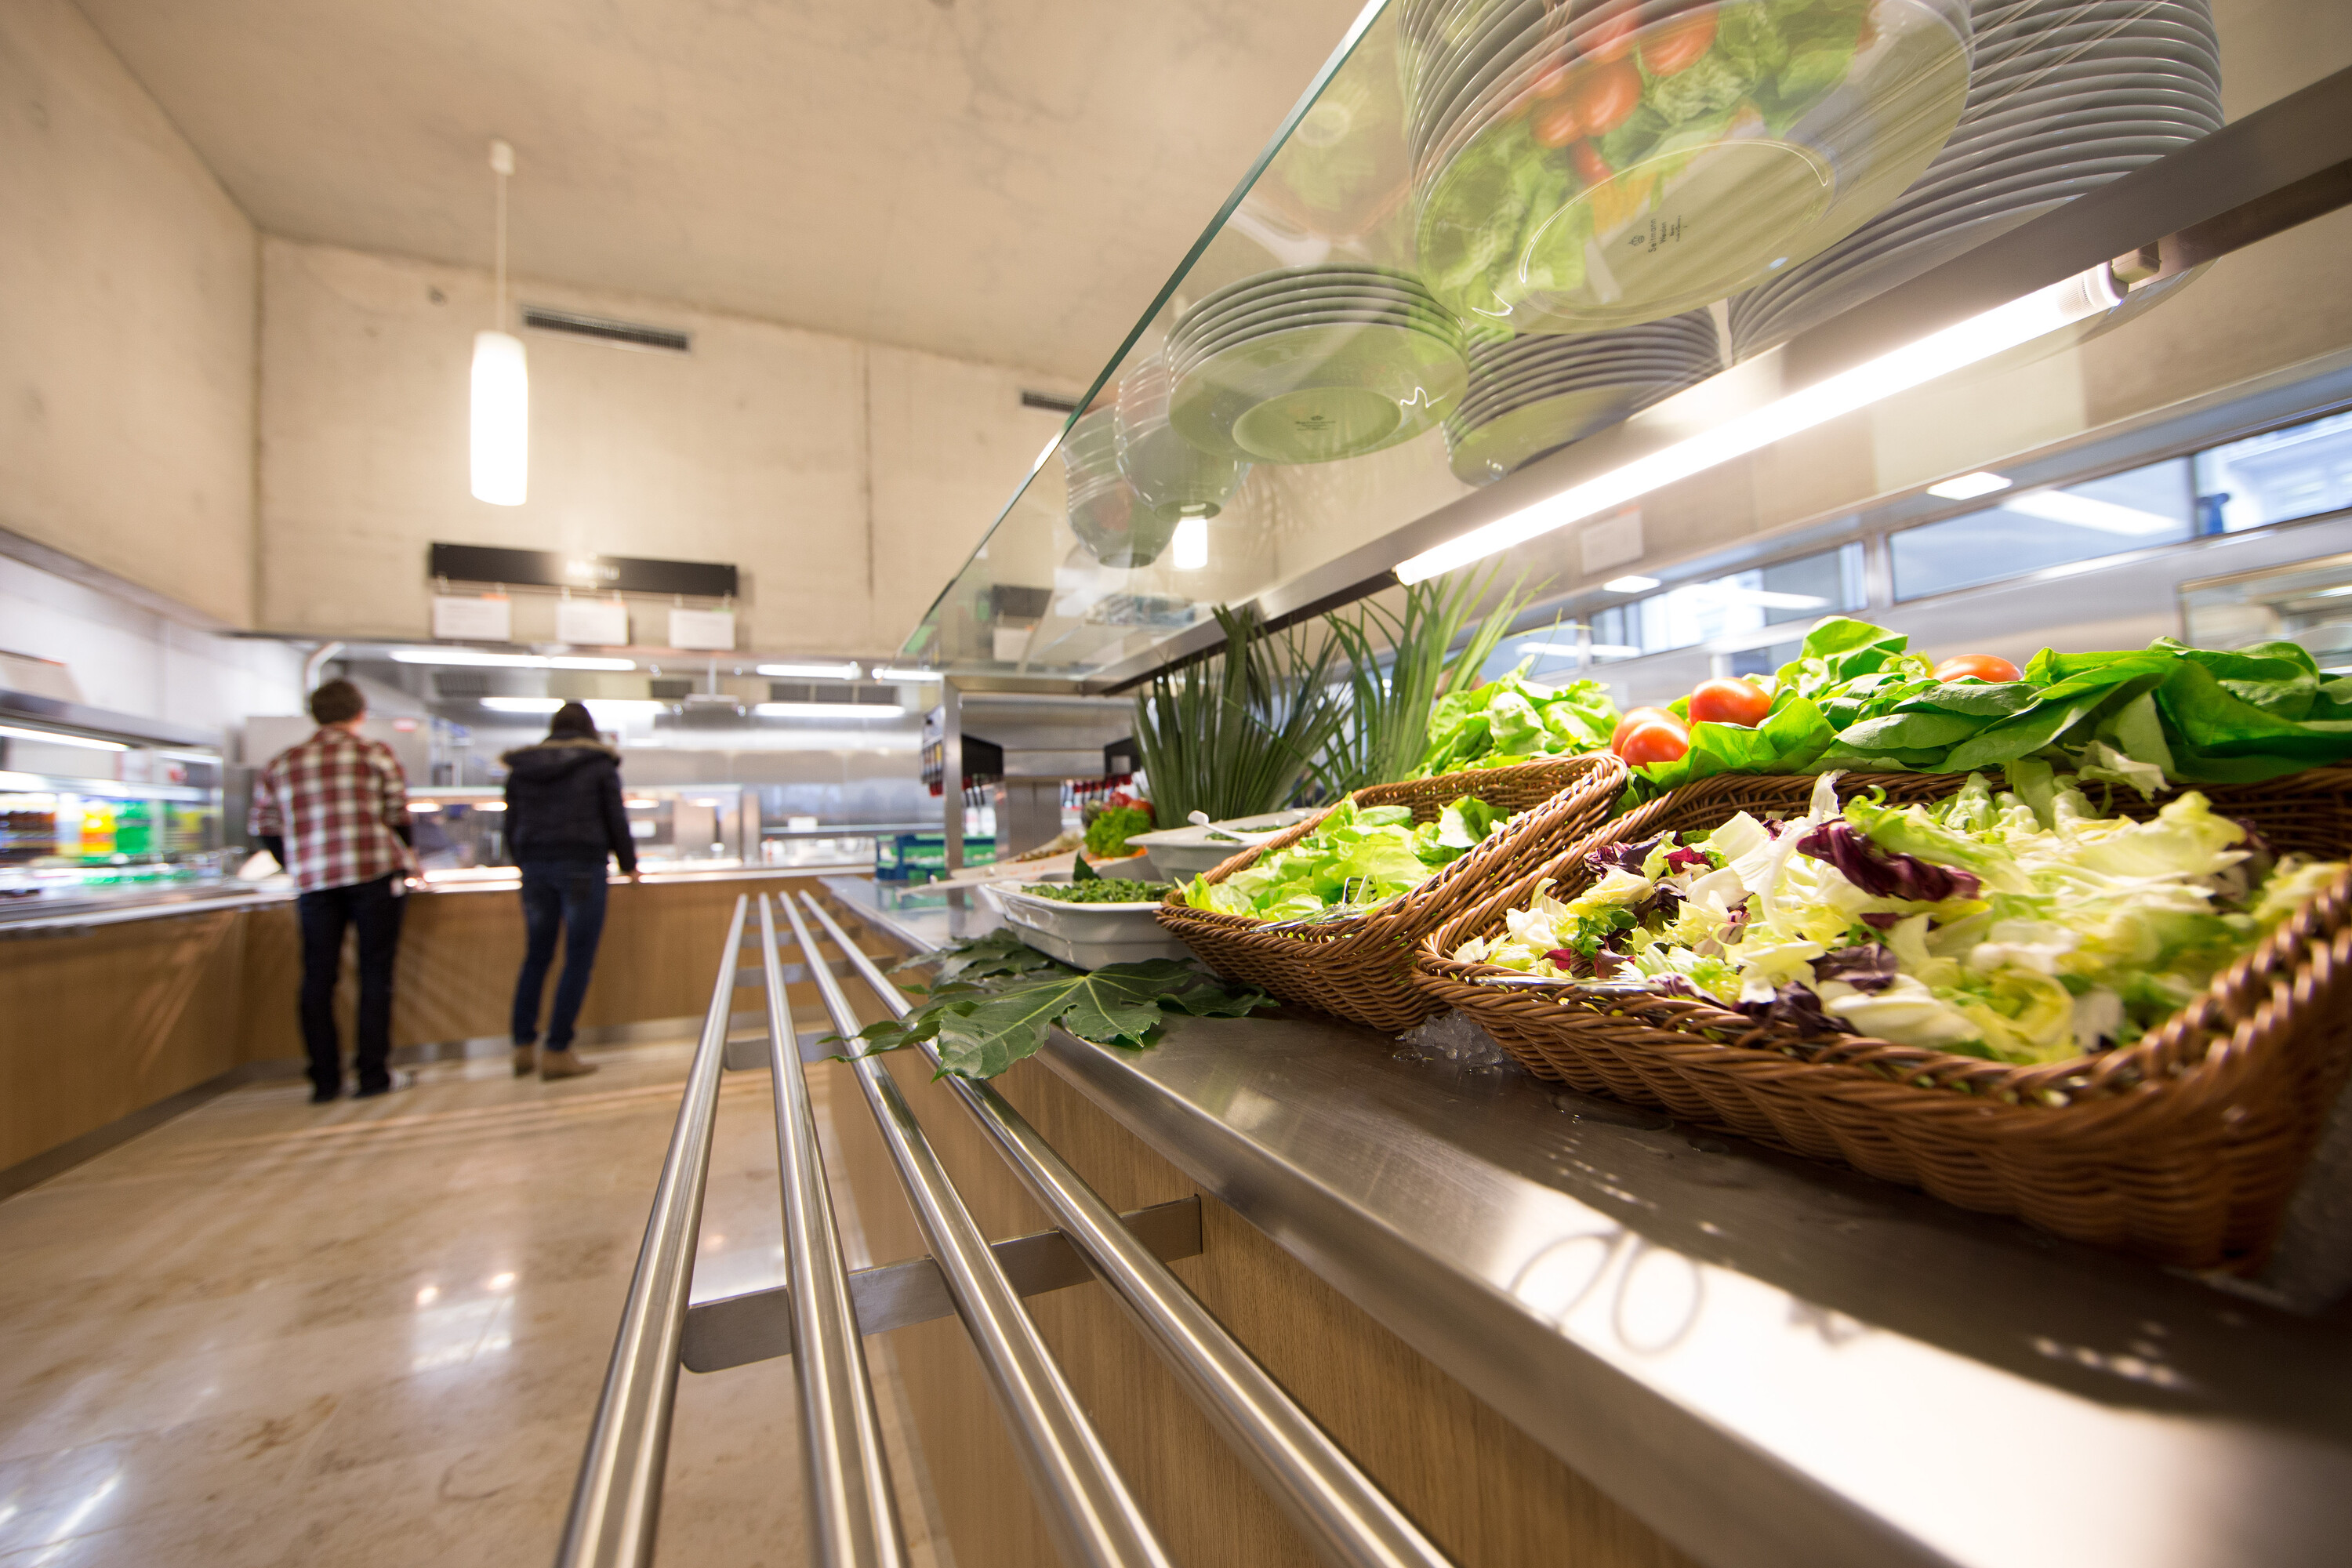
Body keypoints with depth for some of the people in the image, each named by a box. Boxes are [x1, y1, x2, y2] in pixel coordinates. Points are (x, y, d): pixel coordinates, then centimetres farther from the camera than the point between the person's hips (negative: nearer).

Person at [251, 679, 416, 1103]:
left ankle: (324, 1080, 12)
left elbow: (263, 826, 14)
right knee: (375, 973, 2)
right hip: (376, 875, -3)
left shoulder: (281, 764, 11)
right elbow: (398, 817, 0)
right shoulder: (376, 753, 0)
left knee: (317, 979, 9)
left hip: (314, 881, 3)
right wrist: (403, 863, 16)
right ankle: (373, 1074, 4)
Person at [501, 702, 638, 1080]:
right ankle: (557, 1052, 1)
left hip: (535, 867, 5)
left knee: (536, 957, 15)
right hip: (583, 867, -5)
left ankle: (523, 1048, 18)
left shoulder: (521, 767, 11)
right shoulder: (599, 764, 0)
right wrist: (628, 865, 11)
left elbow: (512, 826, 13)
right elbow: (616, 820, -1)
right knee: (578, 960, 0)